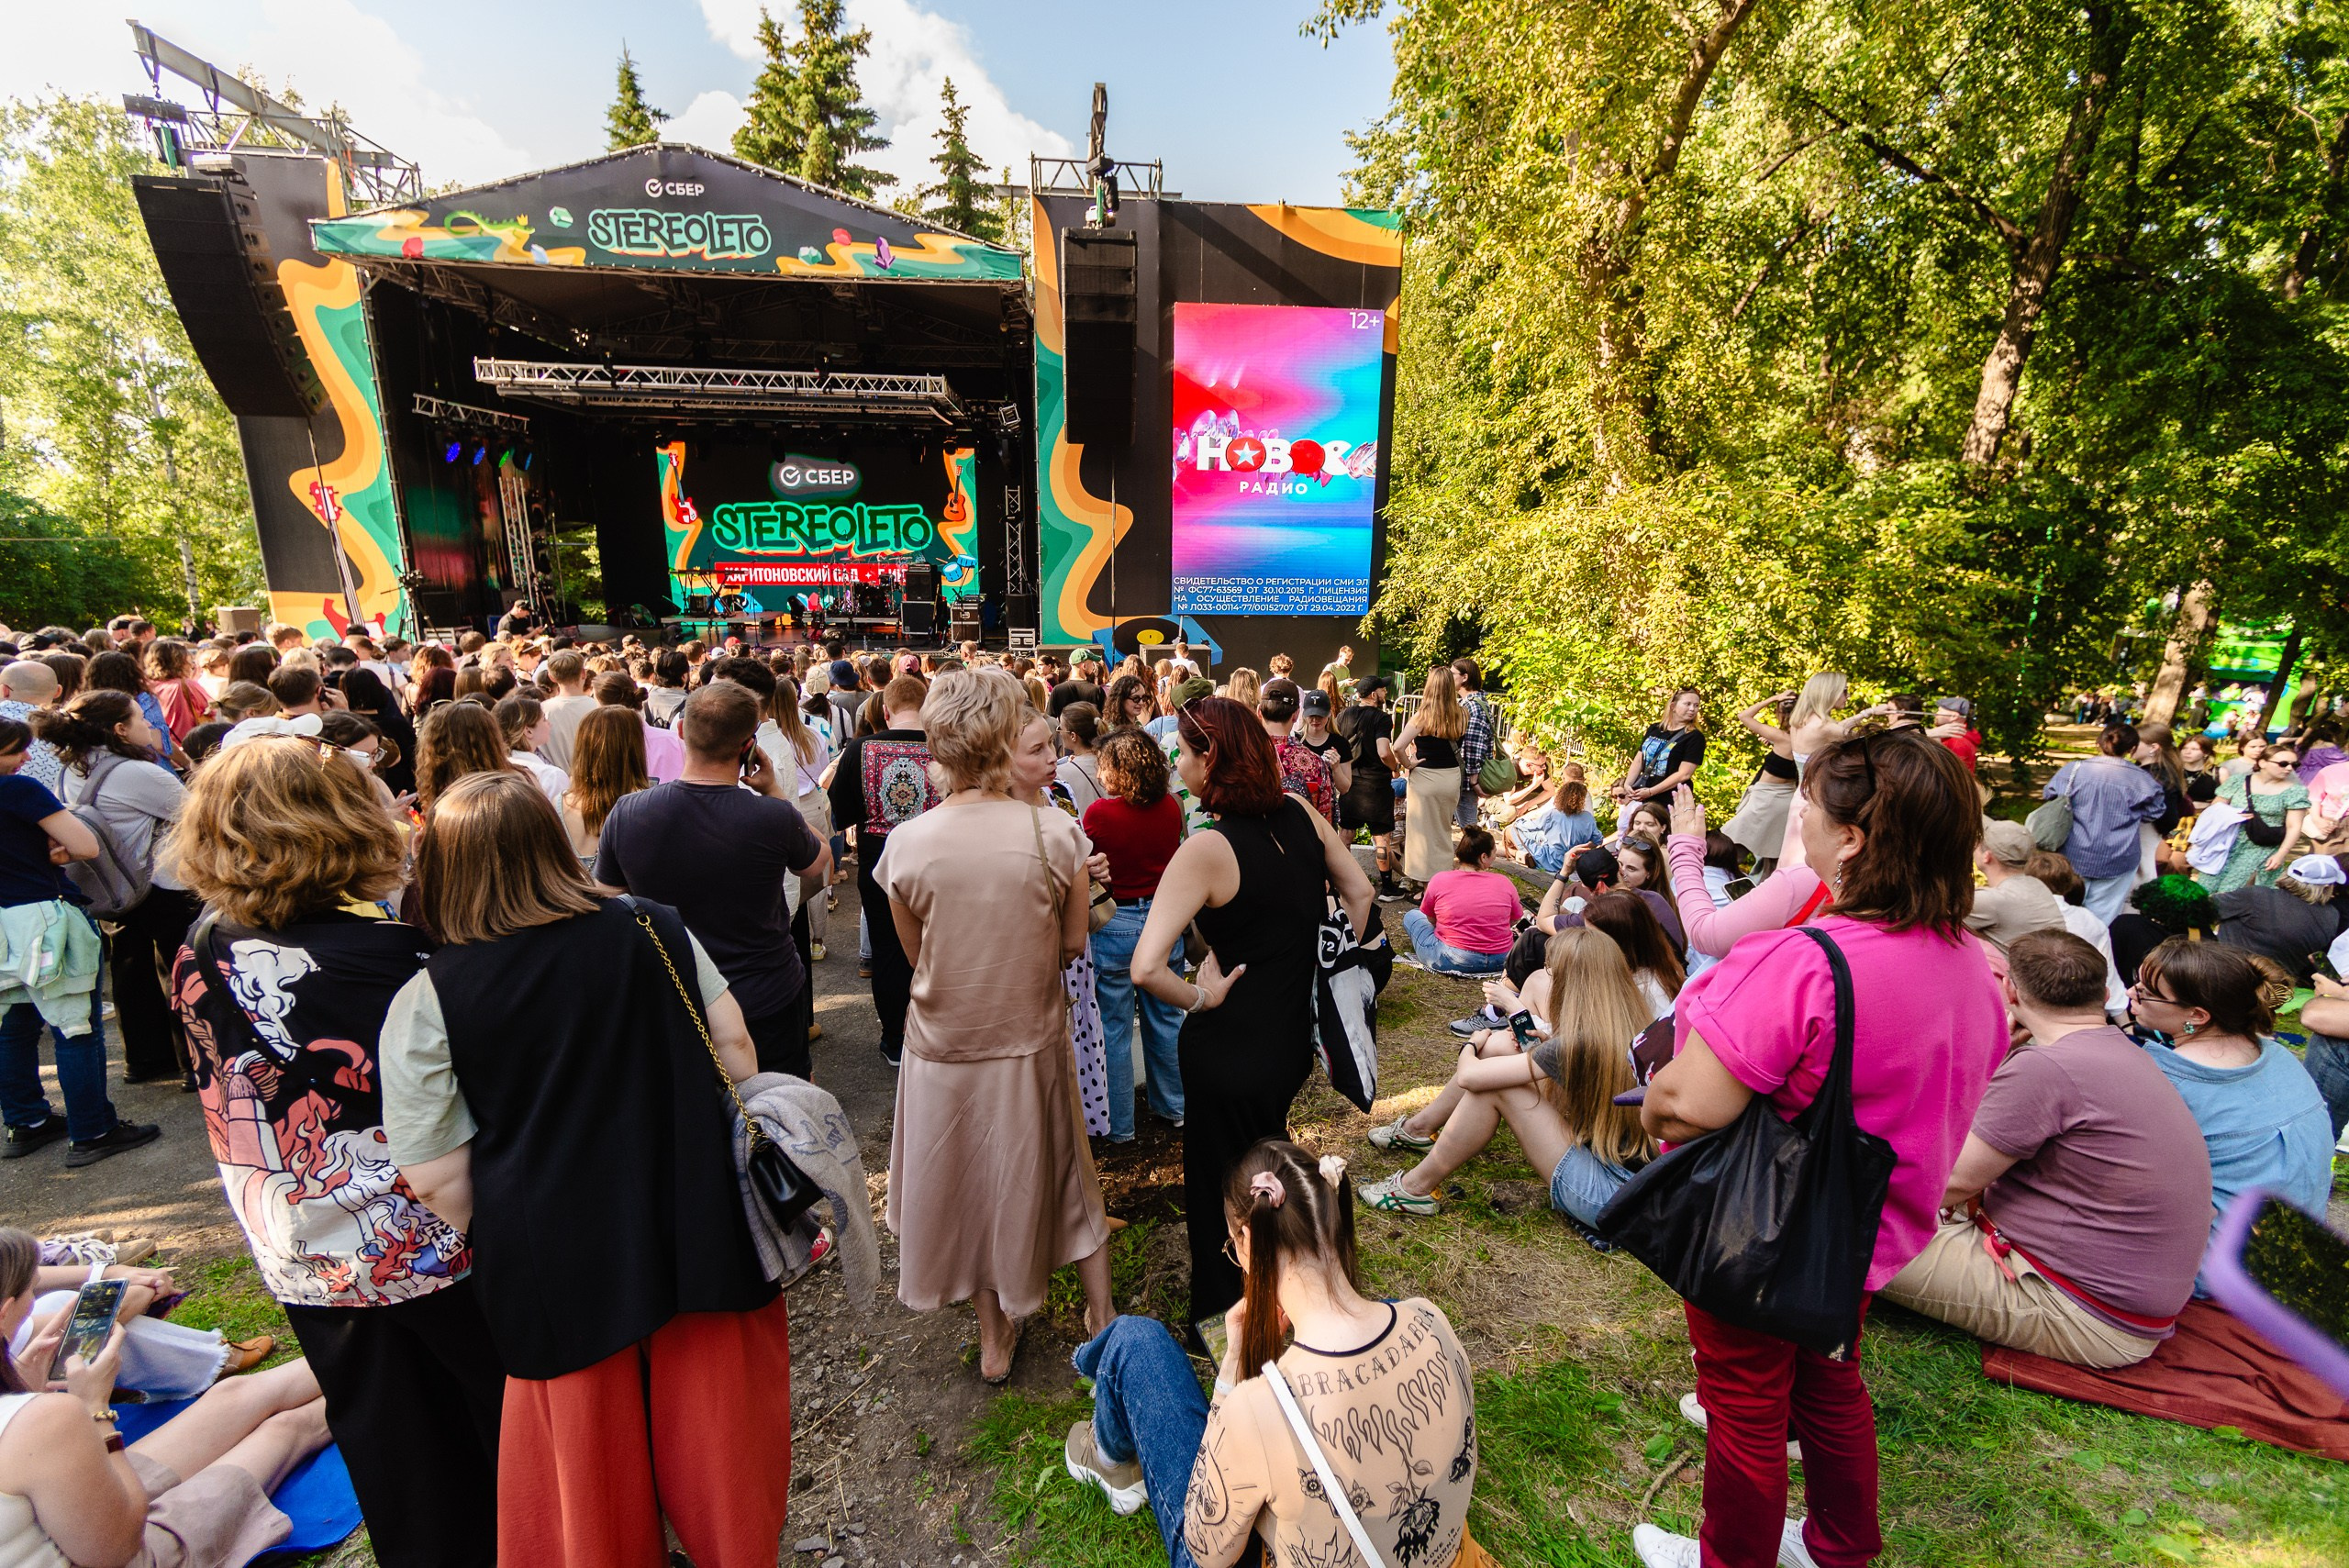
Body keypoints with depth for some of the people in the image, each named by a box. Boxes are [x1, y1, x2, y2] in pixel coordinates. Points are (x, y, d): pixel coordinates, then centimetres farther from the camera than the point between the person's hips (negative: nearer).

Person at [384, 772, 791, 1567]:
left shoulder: (426, 1002, -11)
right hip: (695, 1225, 2)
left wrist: (500, 1240, 10)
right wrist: (727, 1149, 11)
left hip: (563, 1262, -1)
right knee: (710, 1405, 23)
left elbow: (436, 1178, -8)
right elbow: (734, 1048, -4)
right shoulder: (652, 929, -8)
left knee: (592, 1446, 23)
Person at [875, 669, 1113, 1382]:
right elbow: (1074, 944, -8)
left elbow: (915, 955, -3)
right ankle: (1101, 1316, 40)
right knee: (1059, 1175, 23)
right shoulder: (1055, 833, -19)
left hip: (944, 1047, 1)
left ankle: (994, 1338, 42)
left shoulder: (906, 843, -16)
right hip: (1032, 1042, -1)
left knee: (968, 1188, 23)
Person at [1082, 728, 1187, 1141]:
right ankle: (1172, 1106, 35)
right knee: (1165, 1020, 19)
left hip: (1116, 925, -4)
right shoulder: (1170, 807, -5)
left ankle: (1118, 1124, 22)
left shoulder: (1099, 813, -18)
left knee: (1114, 1030, 10)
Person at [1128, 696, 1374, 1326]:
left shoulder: (1207, 850, -26)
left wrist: (1201, 999, -17)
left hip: (1228, 1050, -7)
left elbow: (1146, 967, -35)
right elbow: (1359, 892, 6)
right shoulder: (1299, 813, -8)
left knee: (1220, 1190, 19)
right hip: (1293, 1037, 7)